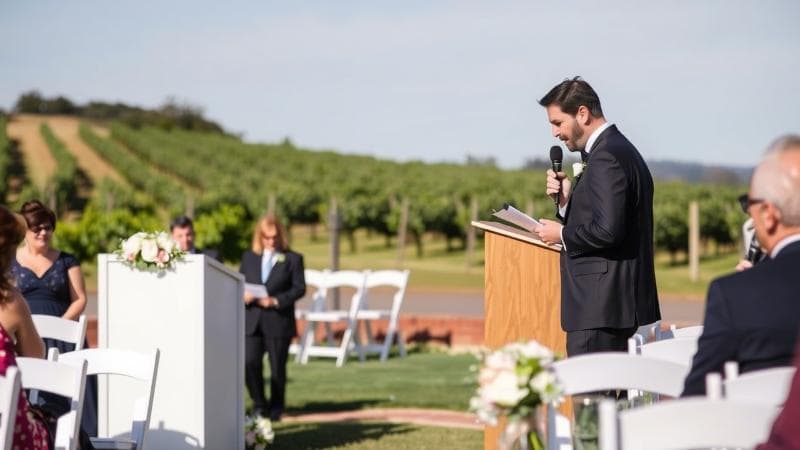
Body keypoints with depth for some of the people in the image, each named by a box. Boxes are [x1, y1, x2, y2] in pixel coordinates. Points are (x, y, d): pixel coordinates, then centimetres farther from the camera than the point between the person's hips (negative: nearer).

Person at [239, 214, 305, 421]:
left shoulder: (292, 259, 3)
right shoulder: (249, 257, 14)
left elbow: (299, 288, -3)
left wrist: (276, 301, -15)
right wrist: (244, 295, -10)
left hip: (279, 321, -2)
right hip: (252, 322, 2)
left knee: (277, 367, 3)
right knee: (249, 363, -10)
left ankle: (275, 409, 17)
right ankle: (259, 404, 8)